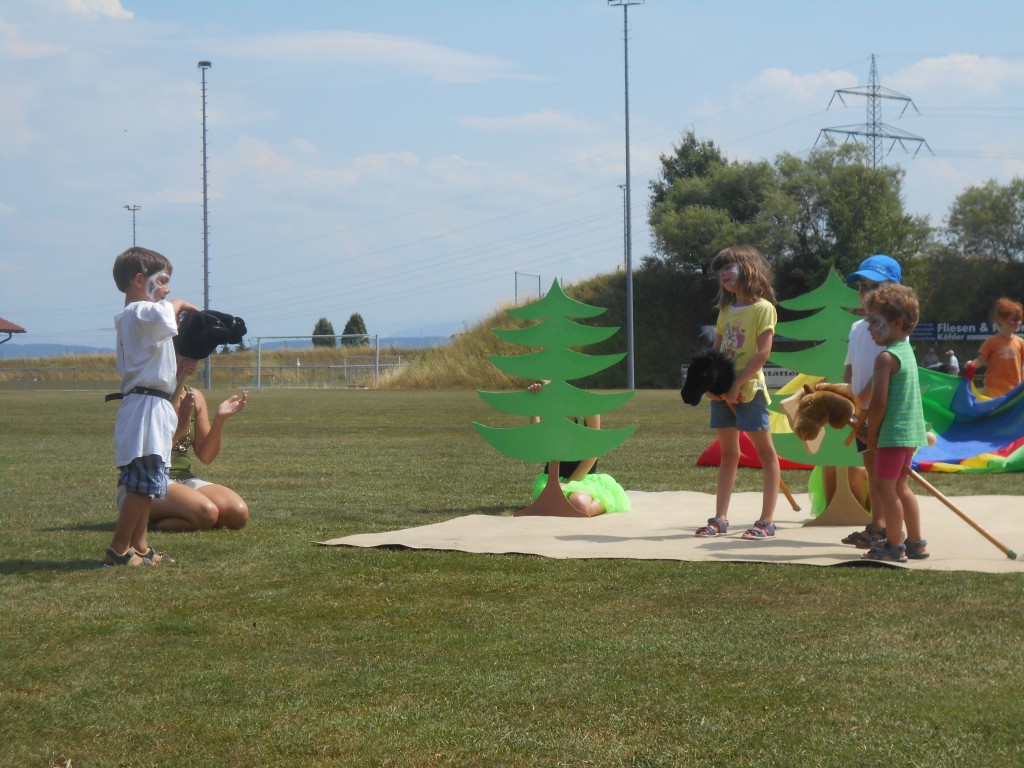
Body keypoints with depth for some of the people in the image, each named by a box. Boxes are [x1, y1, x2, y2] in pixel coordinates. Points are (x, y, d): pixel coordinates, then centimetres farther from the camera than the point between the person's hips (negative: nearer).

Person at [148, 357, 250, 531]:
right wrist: (180, 427, -27)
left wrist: (220, 418, -4)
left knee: (239, 513, -17)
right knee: (206, 512, -33)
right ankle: (152, 521, -7)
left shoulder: (195, 397, 10)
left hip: (185, 478, 8)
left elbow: (205, 456, 9)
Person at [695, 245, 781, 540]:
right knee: (728, 454, 10)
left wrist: (737, 384, -18)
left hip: (748, 389, -7)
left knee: (765, 451, -4)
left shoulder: (762, 308, -6)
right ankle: (720, 519, 11)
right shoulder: (726, 311, 15)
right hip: (722, 391, 7)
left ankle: (767, 521, -5)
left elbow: (763, 352, -14)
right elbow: (715, 350, 16)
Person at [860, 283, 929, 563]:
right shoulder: (907, 351, 13)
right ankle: (915, 542, 22)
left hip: (893, 432, -10)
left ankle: (894, 545, 1)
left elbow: (878, 402, -19)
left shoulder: (886, 357, -16)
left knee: (885, 486, -2)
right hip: (911, 432, 10)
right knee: (900, 486, 18)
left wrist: (872, 434, -7)